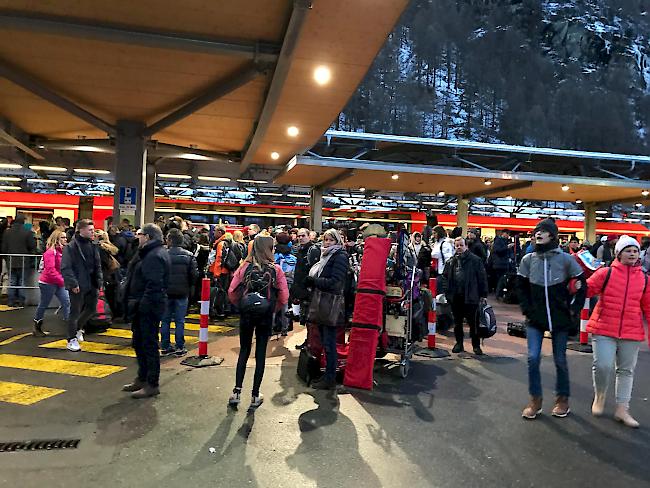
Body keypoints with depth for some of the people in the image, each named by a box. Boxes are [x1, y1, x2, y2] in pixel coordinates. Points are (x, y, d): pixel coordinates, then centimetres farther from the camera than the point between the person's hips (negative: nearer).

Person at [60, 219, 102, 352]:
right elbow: (65, 268, -16)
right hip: (78, 286, -7)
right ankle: (72, 340, 19)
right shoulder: (71, 247, -12)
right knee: (75, 312, 5)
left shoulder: (93, 246, 9)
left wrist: (99, 281, 6)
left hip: (92, 285, 7)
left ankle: (78, 328, 42)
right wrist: (73, 283, -20)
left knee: (91, 309, 16)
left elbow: (98, 266, 14)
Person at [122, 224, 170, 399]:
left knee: (149, 345, -2)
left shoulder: (155, 256, -18)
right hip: (143, 306, 11)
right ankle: (142, 378, 32)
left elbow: (154, 285, -26)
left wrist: (143, 305, -26)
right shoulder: (151, 253, 16)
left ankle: (152, 384, 8)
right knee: (139, 343, 19)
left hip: (148, 307, -11)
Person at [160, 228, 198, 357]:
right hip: (182, 292, 1)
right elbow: (195, 275, -4)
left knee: (165, 320, 11)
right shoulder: (189, 256, -5)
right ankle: (180, 348, 9)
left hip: (166, 292, 0)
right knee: (180, 321, 6)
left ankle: (165, 347, 16)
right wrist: (189, 287, 13)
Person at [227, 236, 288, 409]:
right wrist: (273, 309, 7)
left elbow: (232, 292, -7)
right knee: (261, 353, 10)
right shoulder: (276, 270, -8)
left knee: (244, 351, 16)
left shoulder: (244, 267, -6)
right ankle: (255, 396, 17)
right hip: (266, 317, -1)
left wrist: (241, 306, 9)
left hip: (246, 315, 1)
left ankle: (237, 392, 14)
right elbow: (284, 296, -9)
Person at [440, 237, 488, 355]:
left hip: (470, 297, -4)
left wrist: (483, 294, -7)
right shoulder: (451, 262, 9)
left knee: (473, 323, 4)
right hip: (455, 297, 4)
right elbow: (445, 277, 13)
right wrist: (446, 292, 3)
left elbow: (482, 277, -3)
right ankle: (459, 343, 27)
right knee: (457, 322, 14)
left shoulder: (475, 260, -2)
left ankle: (476, 345, 16)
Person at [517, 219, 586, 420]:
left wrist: (573, 309, -2)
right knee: (533, 358, -4)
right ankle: (535, 400, 12)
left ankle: (562, 399, 29)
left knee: (560, 360, 10)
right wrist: (527, 310, 1)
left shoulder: (565, 259, -7)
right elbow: (521, 288, 8)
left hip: (560, 318, -1)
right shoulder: (528, 260, -1)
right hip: (535, 319, 1)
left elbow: (582, 286, 2)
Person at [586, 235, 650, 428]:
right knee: (603, 365, -9)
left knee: (626, 370, 11)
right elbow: (586, 289, -3)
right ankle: (599, 396, 20)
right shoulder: (605, 273, -3)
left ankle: (622, 410, 24)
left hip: (631, 332, 3)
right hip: (603, 329, -3)